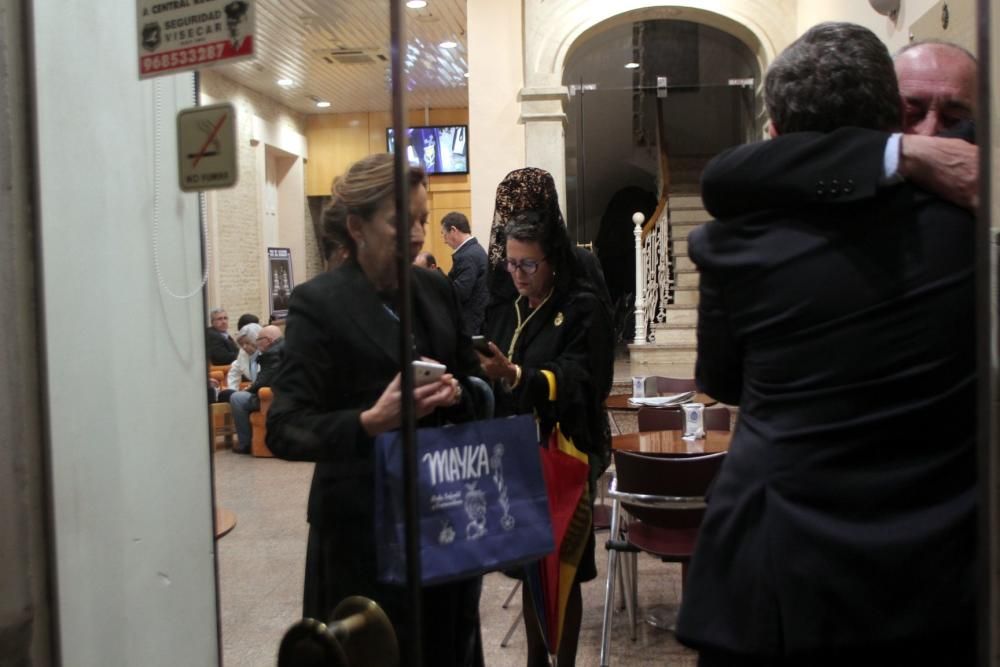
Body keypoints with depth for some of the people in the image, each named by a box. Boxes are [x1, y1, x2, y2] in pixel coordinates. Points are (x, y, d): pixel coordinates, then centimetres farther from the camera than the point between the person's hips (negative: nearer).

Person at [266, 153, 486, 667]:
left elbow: (475, 385, 13)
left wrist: (455, 394, -10)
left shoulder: (437, 289, 7)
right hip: (365, 520, -5)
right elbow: (284, 430, -16)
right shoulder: (319, 302, -11)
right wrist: (370, 423, -31)